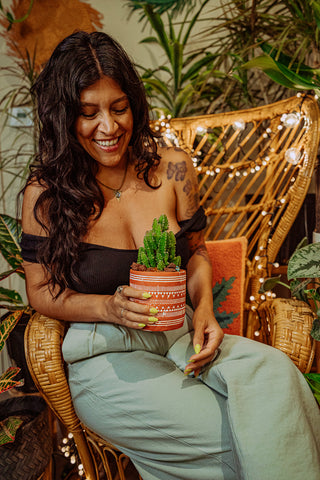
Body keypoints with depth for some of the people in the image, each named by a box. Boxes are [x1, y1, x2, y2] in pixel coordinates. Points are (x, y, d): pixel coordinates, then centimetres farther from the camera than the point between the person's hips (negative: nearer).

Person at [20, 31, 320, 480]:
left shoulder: (172, 167, -1)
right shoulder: (46, 192, -7)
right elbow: (41, 291, 0)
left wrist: (204, 309, -8)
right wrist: (110, 308, -18)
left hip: (179, 335, 4)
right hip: (105, 360, -3)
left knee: (273, 372, -25)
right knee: (237, 437, -24)